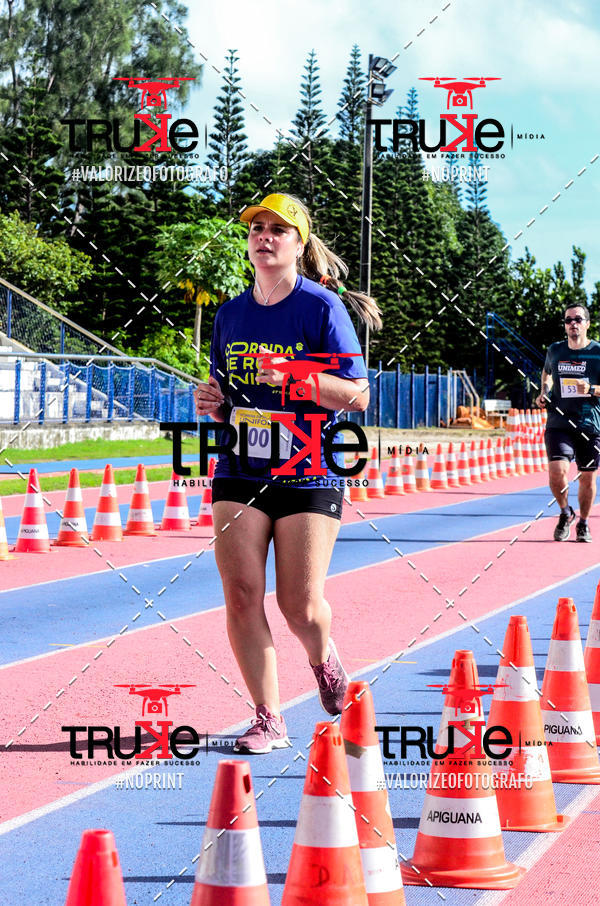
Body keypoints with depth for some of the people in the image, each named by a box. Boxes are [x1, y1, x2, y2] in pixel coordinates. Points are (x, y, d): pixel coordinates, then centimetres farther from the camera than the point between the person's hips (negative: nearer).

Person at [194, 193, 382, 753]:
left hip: (309, 475, -4)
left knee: (300, 606, -3)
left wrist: (294, 376, -23)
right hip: (240, 473, 4)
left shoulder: (322, 307, -5)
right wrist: (210, 403, -2)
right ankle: (268, 720, 1)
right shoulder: (231, 314, 10)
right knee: (242, 595, -7)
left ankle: (323, 658, 33)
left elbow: (358, 396, -9)